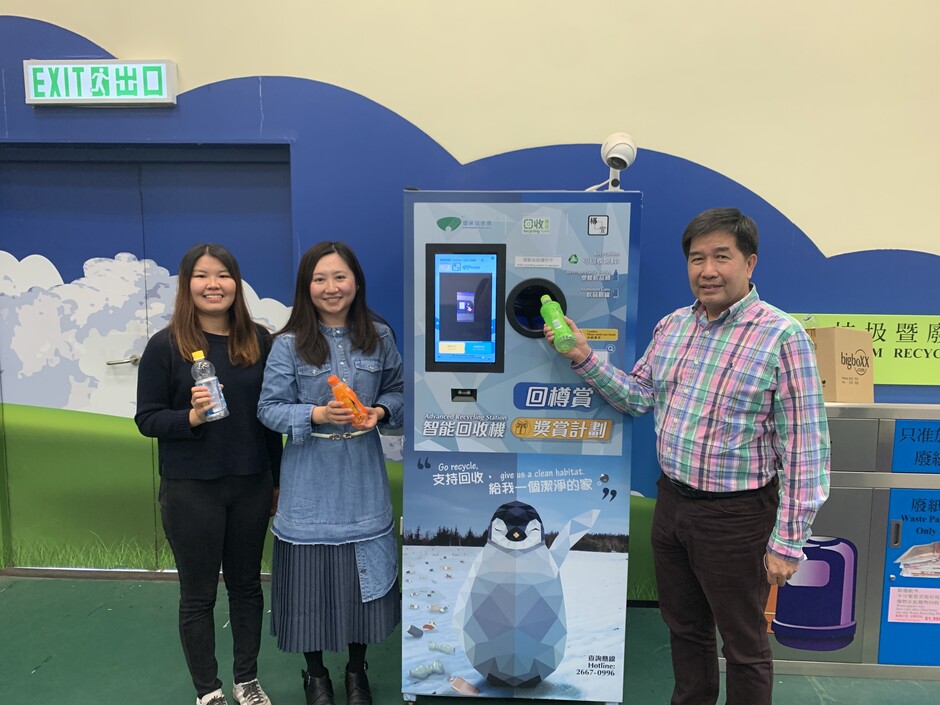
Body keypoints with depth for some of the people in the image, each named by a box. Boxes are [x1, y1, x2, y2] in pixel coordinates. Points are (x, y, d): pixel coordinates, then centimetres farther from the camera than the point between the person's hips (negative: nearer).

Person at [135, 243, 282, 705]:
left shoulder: (258, 340, 0)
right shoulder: (165, 345, -7)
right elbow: (147, 418, -5)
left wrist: (277, 480, 8)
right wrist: (191, 416, -25)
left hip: (251, 485, 3)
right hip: (190, 491, -2)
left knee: (247, 584, 16)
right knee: (198, 594, 11)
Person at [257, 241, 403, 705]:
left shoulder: (379, 336, 0)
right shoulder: (289, 344, -7)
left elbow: (397, 390, 9)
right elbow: (269, 409, -6)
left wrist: (381, 412, -11)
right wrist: (315, 414, -22)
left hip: (363, 475, 2)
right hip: (310, 480, -2)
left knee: (364, 574, 12)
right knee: (312, 574, 8)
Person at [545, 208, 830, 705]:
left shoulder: (782, 336, -16)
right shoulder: (671, 326, 4)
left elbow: (805, 446, -16)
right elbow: (638, 397, 12)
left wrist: (787, 542, -16)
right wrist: (585, 360, -1)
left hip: (736, 515, -6)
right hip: (672, 501, 6)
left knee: (744, 645, 14)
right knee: (684, 627, 24)